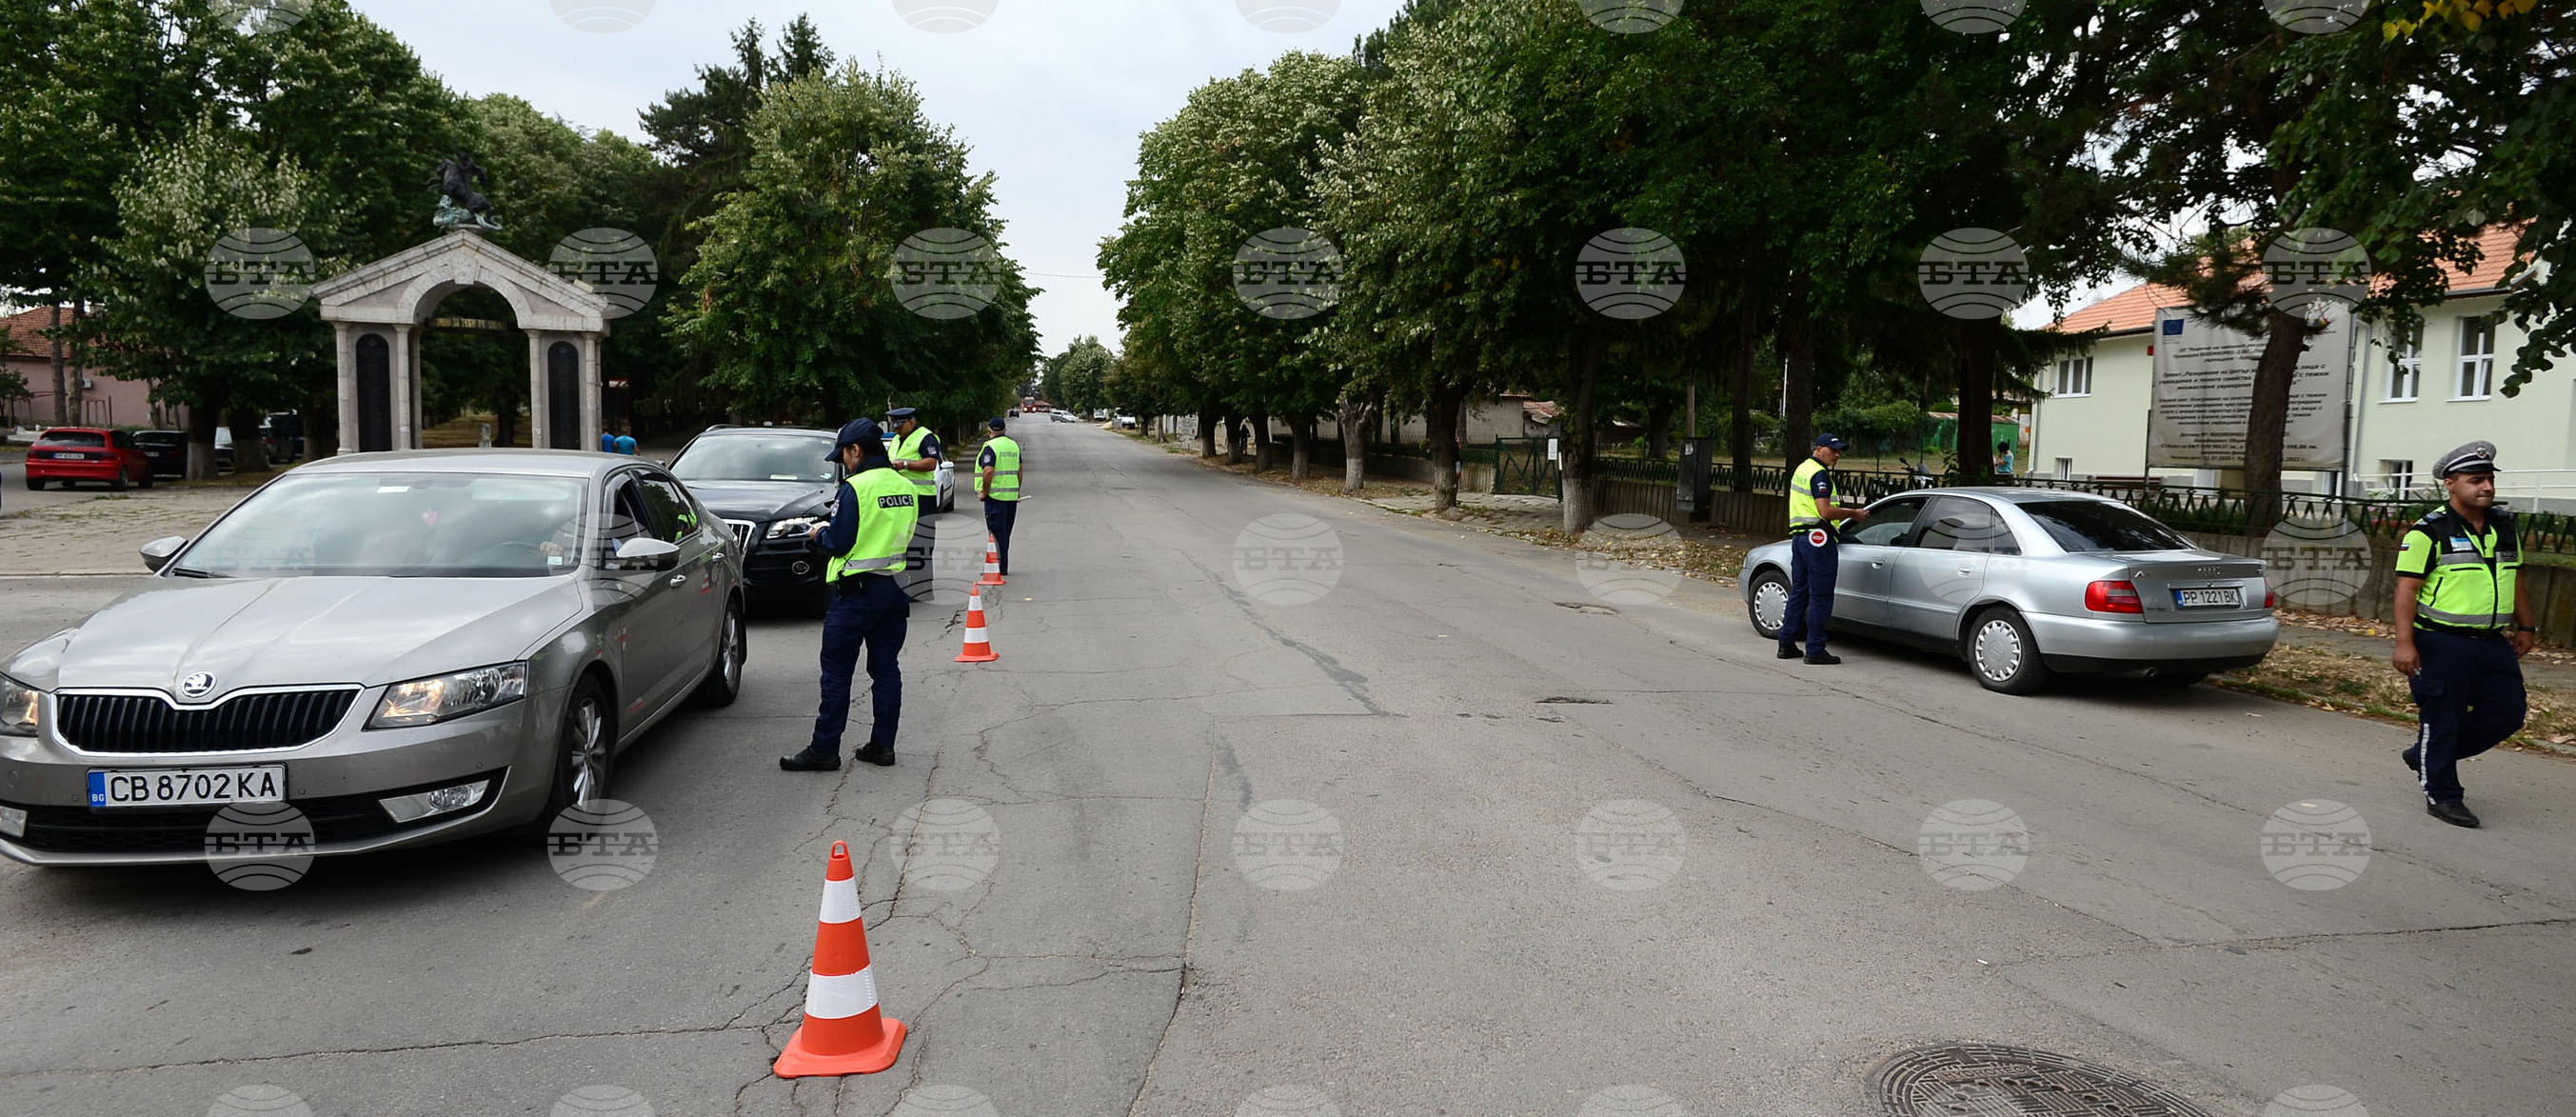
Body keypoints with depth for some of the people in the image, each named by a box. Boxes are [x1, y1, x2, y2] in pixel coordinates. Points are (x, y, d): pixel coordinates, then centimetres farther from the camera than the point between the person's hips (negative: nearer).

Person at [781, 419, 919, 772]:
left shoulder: (856, 488, -15)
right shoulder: (906, 487, 7)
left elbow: (839, 543, -15)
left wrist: (819, 534, 6)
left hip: (856, 592, -7)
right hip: (894, 590, 7)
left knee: (836, 673, 1)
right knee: (886, 670, 12)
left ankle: (824, 750, 4)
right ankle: (882, 746, 15)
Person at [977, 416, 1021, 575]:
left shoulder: (990, 446, -13)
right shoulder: (1014, 445, 11)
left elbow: (988, 471, -23)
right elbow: (1019, 470, 18)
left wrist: (984, 492, -13)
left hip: (995, 495, -7)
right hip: (1011, 495, 7)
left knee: (997, 531, -2)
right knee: (1005, 531, 14)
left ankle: (1001, 567, -3)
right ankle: (1003, 566, 20)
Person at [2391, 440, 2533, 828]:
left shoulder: (2504, 526, 11)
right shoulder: (2429, 531, -10)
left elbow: (2514, 580, 22)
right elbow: (2407, 589, -13)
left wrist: (2525, 627, 22)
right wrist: (2405, 644, -19)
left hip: (2493, 642, 7)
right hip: (2442, 643, -7)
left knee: (2507, 713, 7)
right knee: (2442, 719, 0)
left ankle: (2425, 755, 23)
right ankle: (2442, 796, 11)